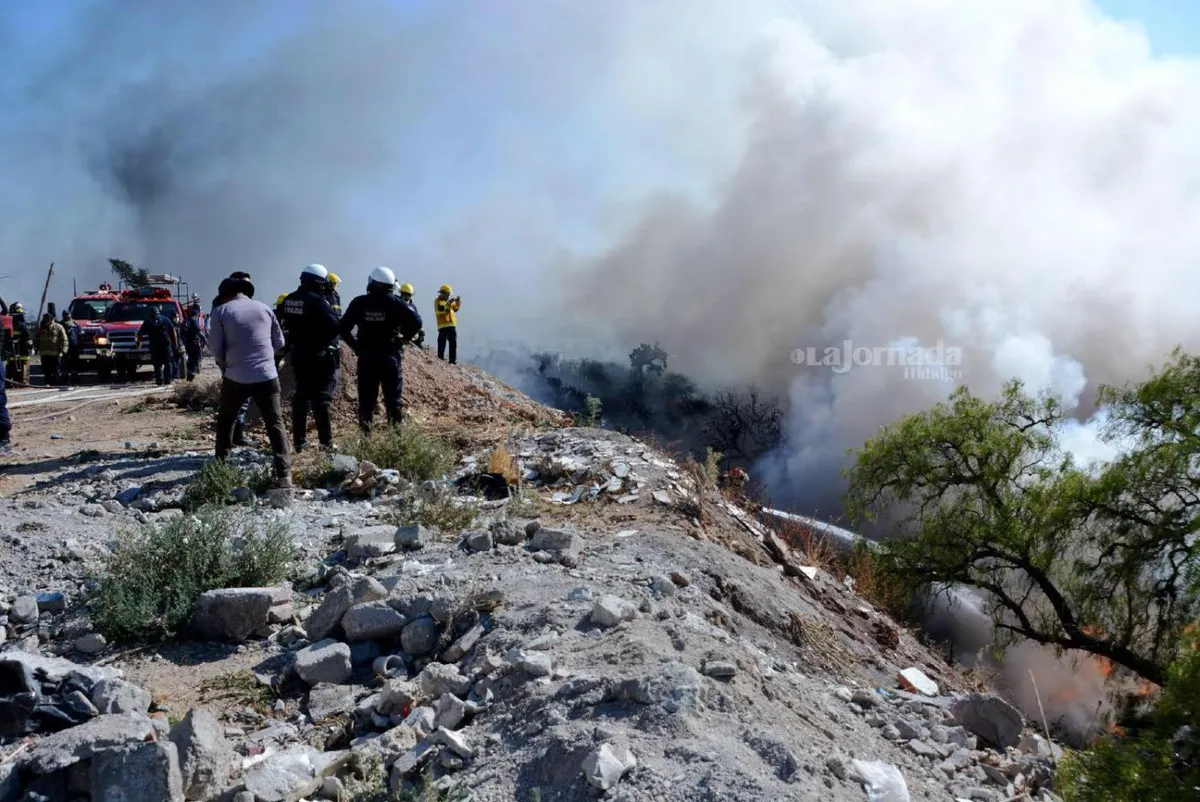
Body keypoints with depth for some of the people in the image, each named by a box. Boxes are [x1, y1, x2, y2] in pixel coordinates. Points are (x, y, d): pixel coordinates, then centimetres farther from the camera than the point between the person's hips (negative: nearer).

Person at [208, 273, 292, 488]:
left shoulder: (221, 311, 1)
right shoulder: (264, 308, 7)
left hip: (236, 377, -1)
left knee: (225, 421, 20)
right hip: (267, 375, 1)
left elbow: (215, 346, -1)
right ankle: (284, 474, -8)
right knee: (275, 424, 2)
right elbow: (279, 342, 12)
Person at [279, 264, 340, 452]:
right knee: (321, 398, -5)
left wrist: (292, 346, 16)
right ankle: (326, 442, -6)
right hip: (320, 357, -7)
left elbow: (283, 326, 13)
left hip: (298, 355, 7)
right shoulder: (317, 301, -17)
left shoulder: (289, 300, 7)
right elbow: (334, 325, -22)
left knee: (300, 397, 14)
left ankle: (299, 441, 17)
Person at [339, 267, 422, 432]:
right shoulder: (394, 302, -5)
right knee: (393, 399, 5)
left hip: (366, 358, 2)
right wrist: (403, 339, -1)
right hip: (390, 357, -2)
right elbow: (416, 321, -13)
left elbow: (343, 327, 0)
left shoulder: (359, 303, 1)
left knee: (366, 400, 7)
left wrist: (356, 346, 6)